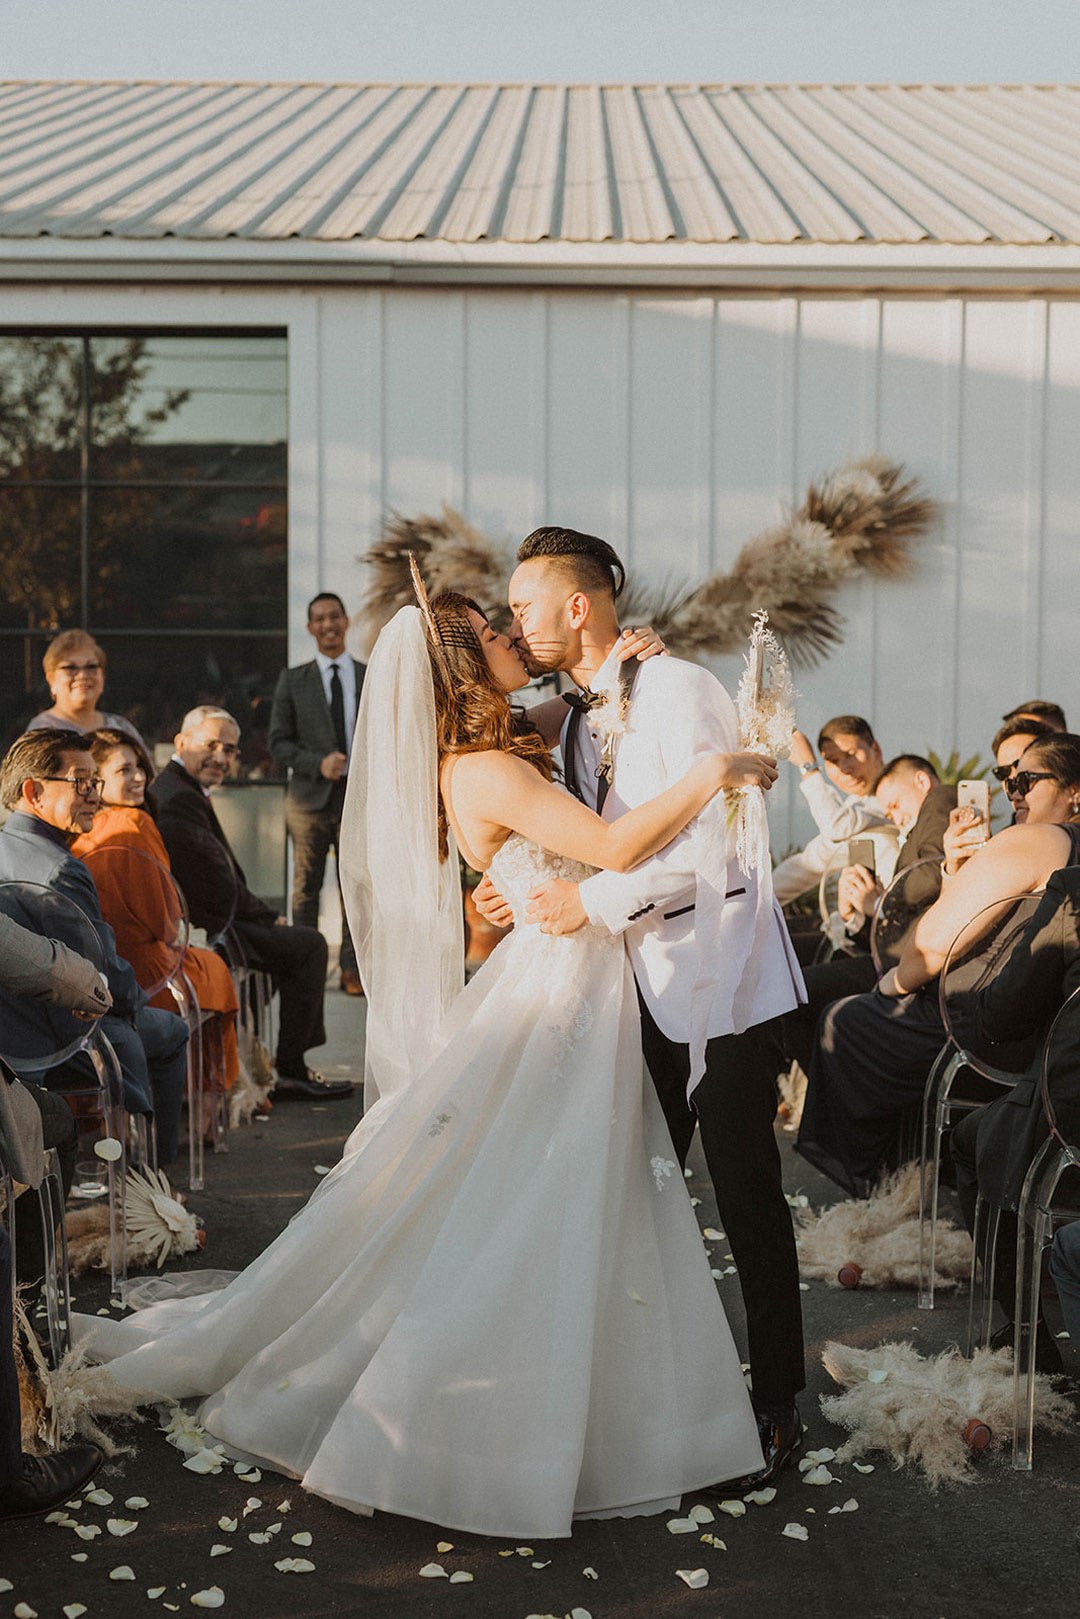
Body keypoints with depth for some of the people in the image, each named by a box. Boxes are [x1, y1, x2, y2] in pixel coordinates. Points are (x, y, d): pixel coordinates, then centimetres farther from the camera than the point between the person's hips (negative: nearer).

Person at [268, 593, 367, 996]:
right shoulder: (292, 680, 7)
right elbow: (278, 741, 3)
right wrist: (318, 763, -12)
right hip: (309, 797, -1)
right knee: (306, 887, 1)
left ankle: (352, 970, 8)